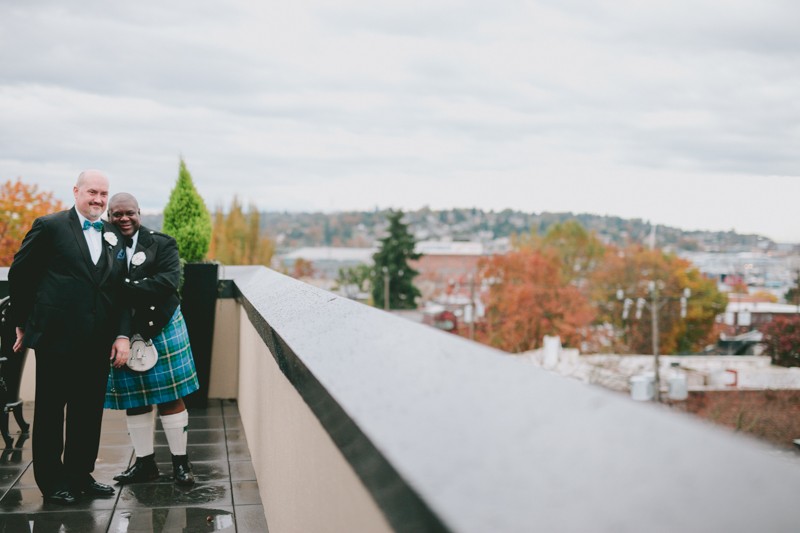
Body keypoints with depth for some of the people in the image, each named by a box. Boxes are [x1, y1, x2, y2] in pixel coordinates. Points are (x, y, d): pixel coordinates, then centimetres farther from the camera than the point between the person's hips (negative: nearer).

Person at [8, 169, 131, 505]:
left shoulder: (114, 238, 12)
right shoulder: (50, 226, -3)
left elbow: (121, 291, 11)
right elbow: (19, 275, 1)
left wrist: (123, 334, 1)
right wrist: (23, 323, 4)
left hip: (98, 343, 5)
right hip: (56, 338, -5)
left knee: (89, 412, 12)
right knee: (50, 411, 7)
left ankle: (80, 474, 25)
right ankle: (51, 481, 18)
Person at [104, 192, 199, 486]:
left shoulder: (161, 243, -4)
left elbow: (168, 281, -18)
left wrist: (125, 287, -23)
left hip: (161, 329, -2)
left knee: (170, 398, 4)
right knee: (134, 402, 11)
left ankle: (180, 461, 15)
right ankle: (145, 463, 24)